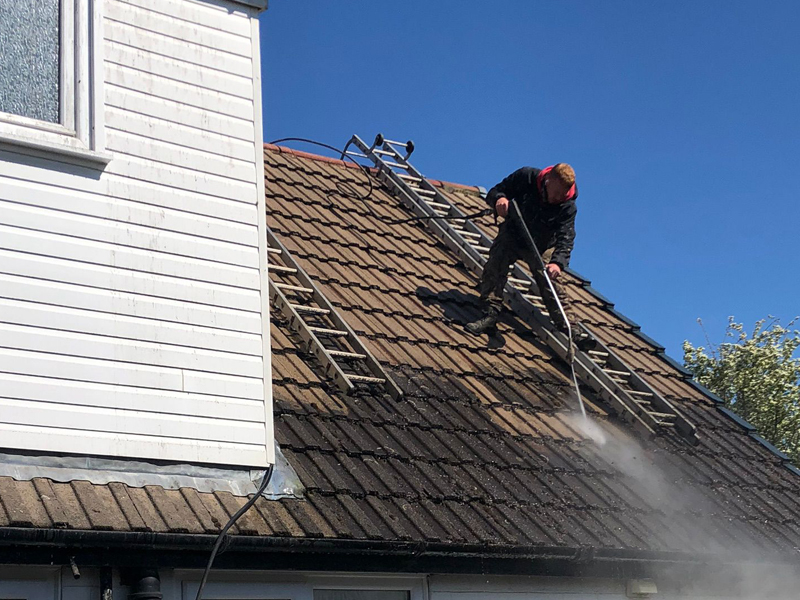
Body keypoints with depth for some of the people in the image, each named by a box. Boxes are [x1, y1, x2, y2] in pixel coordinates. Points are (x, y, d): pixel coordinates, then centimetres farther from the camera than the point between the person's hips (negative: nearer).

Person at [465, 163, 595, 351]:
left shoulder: (568, 207, -25)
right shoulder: (526, 177, -24)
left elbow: (565, 239, -32)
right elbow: (495, 191, -12)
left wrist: (558, 262, -51)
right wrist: (499, 199, -38)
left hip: (542, 247, -1)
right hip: (512, 236, 1)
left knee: (552, 287, -8)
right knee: (494, 266, -21)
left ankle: (572, 328, -5)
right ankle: (490, 314, -19)